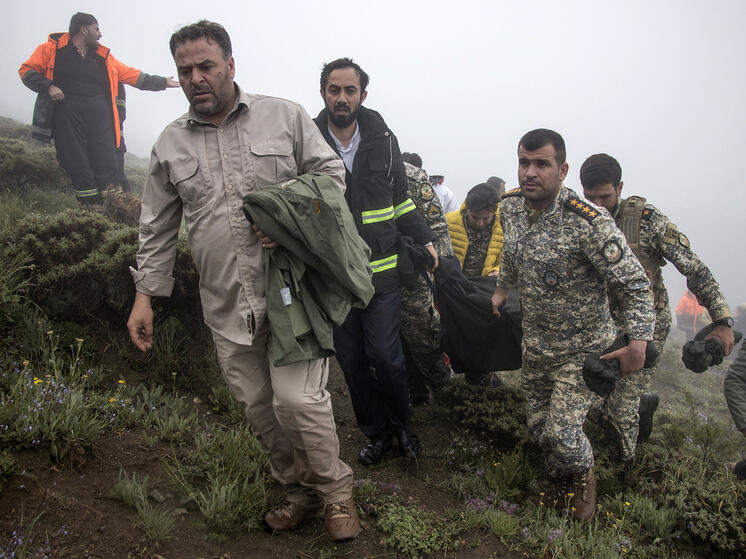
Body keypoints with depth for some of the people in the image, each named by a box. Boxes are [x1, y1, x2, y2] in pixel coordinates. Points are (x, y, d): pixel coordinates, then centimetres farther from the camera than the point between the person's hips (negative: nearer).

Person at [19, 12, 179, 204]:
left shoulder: (104, 57, 20)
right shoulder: (52, 49, 9)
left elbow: (133, 75, 24)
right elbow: (27, 70, 10)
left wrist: (163, 82, 24)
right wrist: (48, 86, -8)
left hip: (99, 117, 3)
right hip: (68, 118, -3)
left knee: (108, 170, -9)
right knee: (80, 173, -5)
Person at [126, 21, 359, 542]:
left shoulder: (284, 116, 1)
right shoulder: (171, 144, 9)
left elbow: (332, 173, 5)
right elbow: (158, 227, 14)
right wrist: (145, 294, 9)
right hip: (226, 304, 4)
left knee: (297, 398, -10)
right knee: (258, 406, 11)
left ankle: (336, 491, 15)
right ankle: (299, 489, 32)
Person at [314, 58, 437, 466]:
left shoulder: (383, 139, 4)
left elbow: (401, 199, 15)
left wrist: (424, 240, 8)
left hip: (381, 272, 0)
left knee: (384, 356, -2)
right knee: (351, 362, 10)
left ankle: (402, 425, 26)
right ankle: (377, 433, 30)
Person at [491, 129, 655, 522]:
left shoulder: (589, 224, -29)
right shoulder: (510, 207, -8)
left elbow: (636, 284, -23)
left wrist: (638, 344, -26)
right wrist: (501, 289, 21)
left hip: (582, 349, -6)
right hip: (534, 341, 6)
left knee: (561, 430, -8)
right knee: (537, 423, 16)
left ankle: (584, 476, 26)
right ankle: (560, 477, 46)